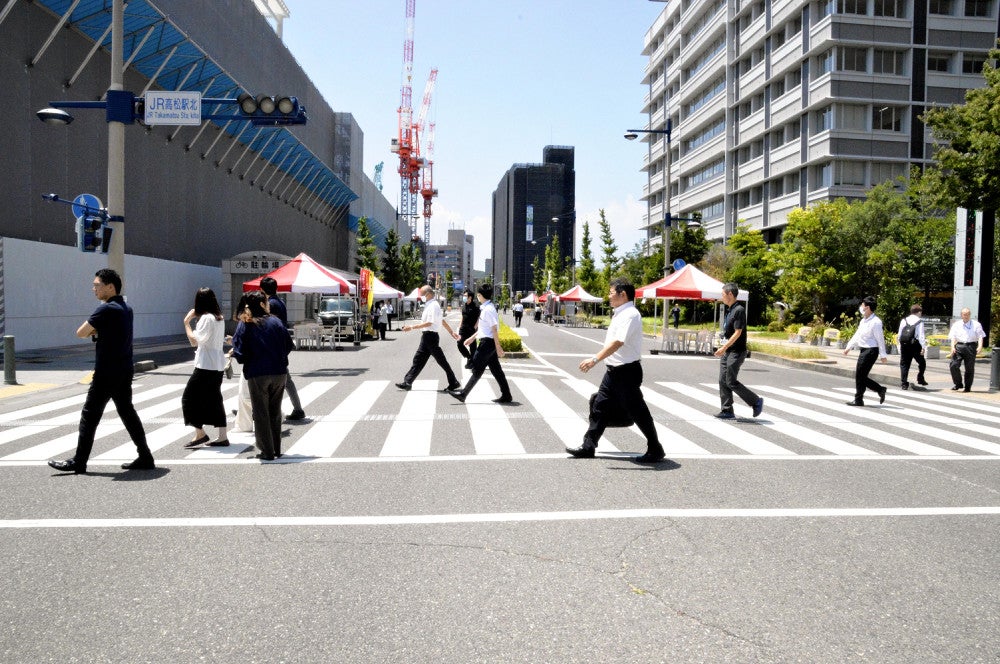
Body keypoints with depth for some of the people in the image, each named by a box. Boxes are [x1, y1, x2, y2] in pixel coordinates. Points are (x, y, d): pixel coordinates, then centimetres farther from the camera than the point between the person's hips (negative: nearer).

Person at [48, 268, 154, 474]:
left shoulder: (106, 309, -15)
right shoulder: (126, 308, 12)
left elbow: (80, 333, -12)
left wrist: (92, 331, 8)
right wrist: (96, 332, 4)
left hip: (106, 373, -9)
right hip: (125, 371, 9)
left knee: (90, 415, 0)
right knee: (127, 412, 11)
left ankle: (78, 462, 7)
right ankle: (145, 458, 10)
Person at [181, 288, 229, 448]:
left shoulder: (206, 318, -14)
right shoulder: (219, 318, 11)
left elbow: (194, 340, -15)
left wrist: (186, 322, -7)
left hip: (205, 365, -9)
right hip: (218, 365, 9)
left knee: (189, 397, 1)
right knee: (214, 399, 11)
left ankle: (200, 433, 1)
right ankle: (222, 437, 10)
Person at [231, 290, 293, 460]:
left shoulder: (245, 325, -5)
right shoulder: (276, 321, 1)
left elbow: (240, 353, -8)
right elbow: (288, 345, 3)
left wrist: (234, 352, 14)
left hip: (257, 374, -3)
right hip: (279, 373, 3)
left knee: (261, 413, 7)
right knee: (275, 412, 15)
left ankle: (267, 452, 7)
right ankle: (276, 449, 20)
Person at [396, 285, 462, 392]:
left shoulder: (433, 306, -16)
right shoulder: (429, 305, 14)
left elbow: (429, 323, -22)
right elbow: (443, 320, 18)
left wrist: (411, 327, -22)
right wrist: (452, 332, 22)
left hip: (430, 336, -10)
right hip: (427, 336, 10)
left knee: (441, 361, -2)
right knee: (418, 359, 10)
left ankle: (454, 383, 7)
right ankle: (407, 382, 13)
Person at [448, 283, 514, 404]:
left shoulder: (488, 309, -17)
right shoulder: (485, 308, 13)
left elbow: (494, 329, -19)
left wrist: (498, 347, -19)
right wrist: (473, 338, 26)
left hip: (487, 342, -10)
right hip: (487, 342, 10)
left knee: (477, 369, -3)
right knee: (496, 370, 10)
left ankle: (463, 394, 2)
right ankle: (506, 396, 14)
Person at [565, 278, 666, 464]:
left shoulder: (630, 315, -19)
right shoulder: (620, 314, 12)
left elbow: (617, 343, -30)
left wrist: (595, 359, -35)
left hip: (627, 371, -10)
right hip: (614, 370, 10)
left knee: (637, 411, 1)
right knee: (600, 407, 10)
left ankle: (655, 450, 14)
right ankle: (588, 447, 17)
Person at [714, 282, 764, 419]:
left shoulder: (739, 310, -16)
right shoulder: (731, 310, 13)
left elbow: (738, 333, -20)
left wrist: (724, 347, -21)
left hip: (736, 352, -9)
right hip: (727, 351, 9)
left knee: (732, 382, -7)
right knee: (723, 381, 6)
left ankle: (756, 401, 8)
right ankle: (727, 411, 10)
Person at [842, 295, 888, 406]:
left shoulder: (875, 322, -14)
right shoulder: (863, 321, 13)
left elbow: (880, 339, -13)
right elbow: (857, 335, 20)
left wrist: (883, 355, -12)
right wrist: (849, 347, 16)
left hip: (871, 350, -9)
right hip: (864, 350, 9)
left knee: (860, 375, -6)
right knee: (860, 376, 11)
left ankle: (858, 400, 3)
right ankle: (880, 390, 23)